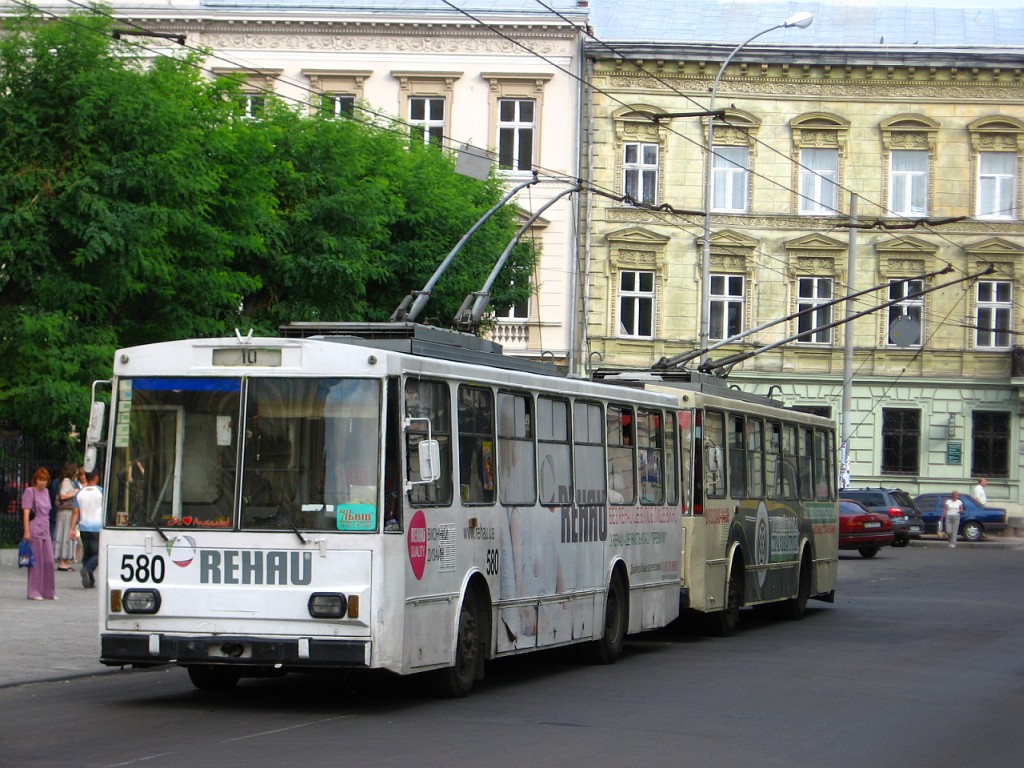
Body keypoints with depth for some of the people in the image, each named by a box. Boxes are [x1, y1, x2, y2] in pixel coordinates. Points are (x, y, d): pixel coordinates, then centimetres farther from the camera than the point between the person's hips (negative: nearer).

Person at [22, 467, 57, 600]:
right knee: (36, 561, -4)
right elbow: (26, 512, -10)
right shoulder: (30, 491, -4)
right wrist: (26, 531, -17)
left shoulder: (46, 492, 16)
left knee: (49, 561, 5)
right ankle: (34, 592, 1)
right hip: (34, 531, -7)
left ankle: (48, 592, 13)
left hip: (45, 531, 7)